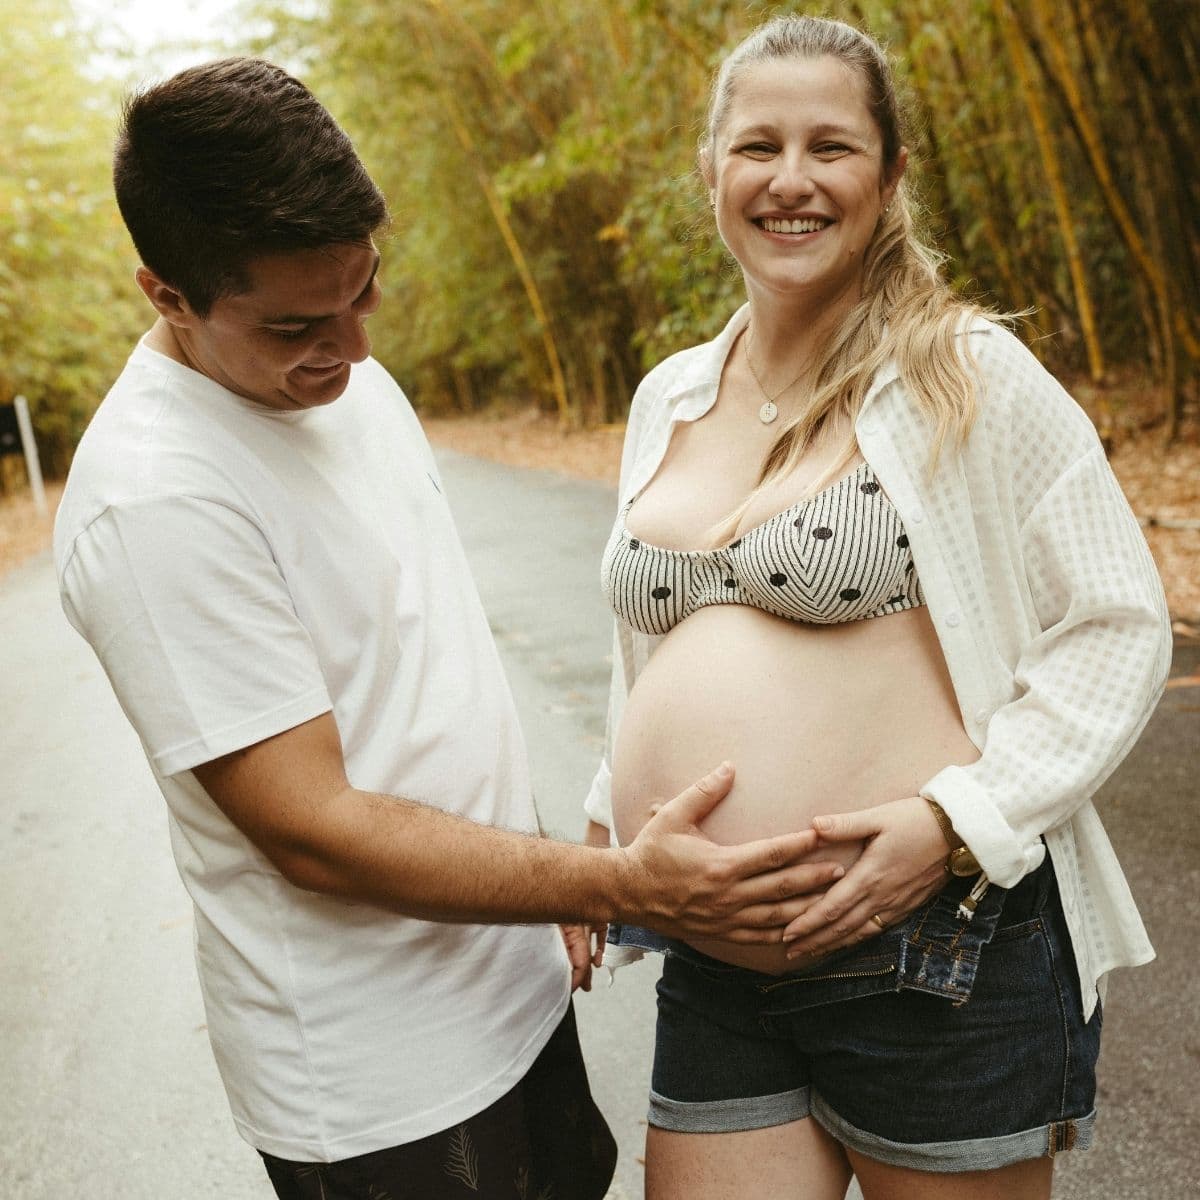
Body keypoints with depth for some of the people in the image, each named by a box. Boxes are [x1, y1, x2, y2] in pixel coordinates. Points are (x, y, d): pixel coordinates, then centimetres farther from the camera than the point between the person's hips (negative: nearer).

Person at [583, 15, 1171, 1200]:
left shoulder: (965, 377, -9)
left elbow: (1116, 630, -9)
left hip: (939, 959, -5)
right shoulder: (666, 401, 9)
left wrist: (959, 817, -20)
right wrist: (609, 825, 15)